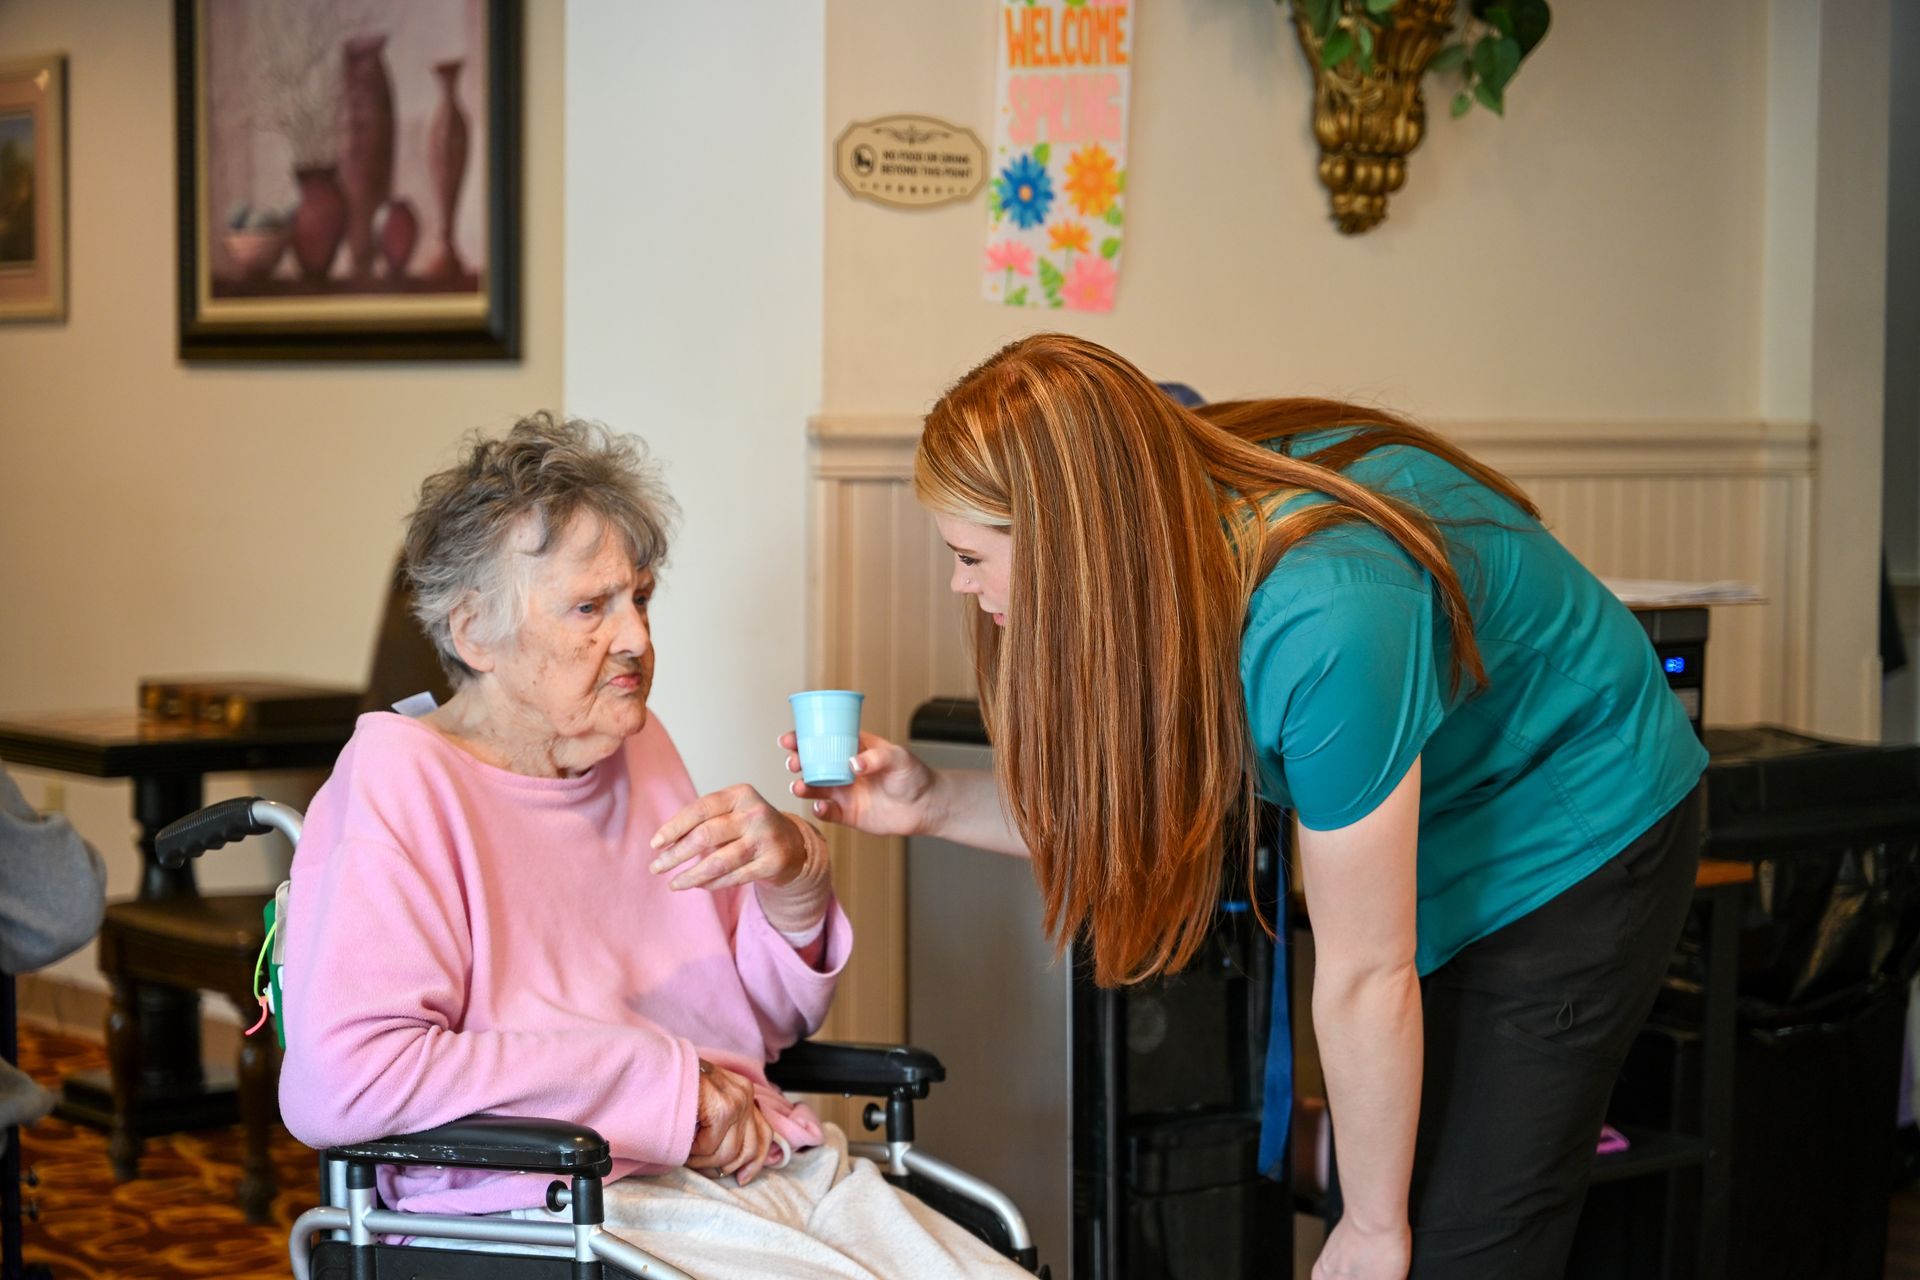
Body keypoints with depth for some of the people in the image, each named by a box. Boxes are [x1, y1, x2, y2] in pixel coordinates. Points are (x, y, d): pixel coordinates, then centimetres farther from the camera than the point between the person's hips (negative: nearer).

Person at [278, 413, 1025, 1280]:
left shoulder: (638, 748, 18)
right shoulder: (401, 775, -5)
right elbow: (337, 1083, -20)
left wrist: (793, 879, 0)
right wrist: (658, 1084, -14)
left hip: (783, 1170, 8)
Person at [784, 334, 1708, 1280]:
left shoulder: (1323, 625, -38)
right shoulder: (1172, 510, -14)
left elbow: (1365, 978, -27)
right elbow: (1130, 802, -1)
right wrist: (933, 802, -13)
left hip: (1579, 837, -7)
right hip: (1422, 837, 7)